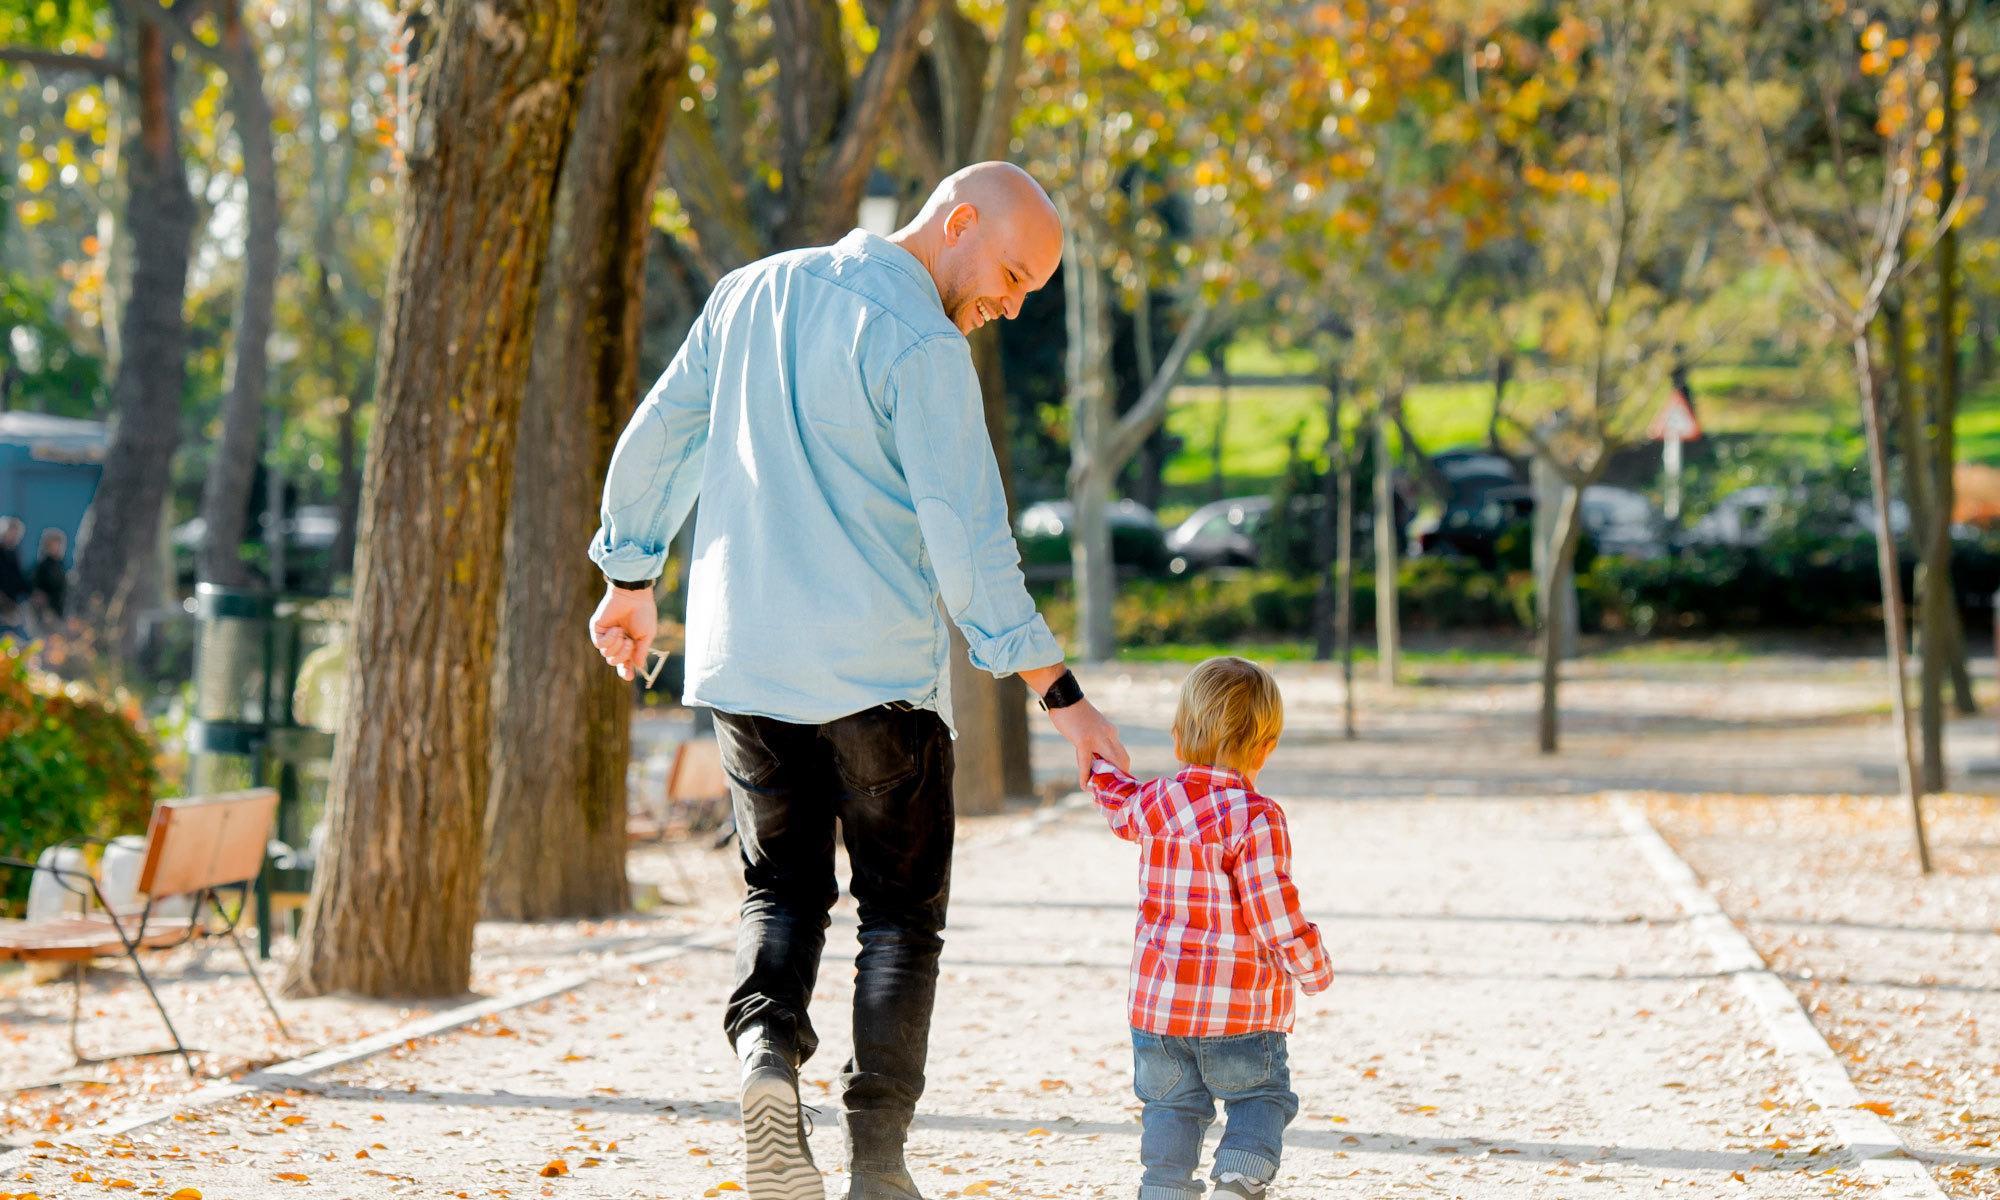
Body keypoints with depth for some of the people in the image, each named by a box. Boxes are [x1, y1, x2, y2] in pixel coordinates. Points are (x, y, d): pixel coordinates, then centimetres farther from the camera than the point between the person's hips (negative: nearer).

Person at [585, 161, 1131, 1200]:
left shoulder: (753, 293, 8)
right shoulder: (920, 345, -13)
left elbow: (652, 444, 14)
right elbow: (968, 541, -18)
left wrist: (631, 579, 27)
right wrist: (1058, 694, -15)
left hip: (741, 660, 5)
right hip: (875, 673, -5)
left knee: (781, 891, 15)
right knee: (902, 909, 7)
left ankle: (767, 1054, -13)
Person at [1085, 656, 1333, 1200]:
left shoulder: (1153, 804, 2)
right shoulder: (1257, 819, -16)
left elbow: (1116, 799, 27)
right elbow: (1274, 912, -17)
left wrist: (1096, 755, 46)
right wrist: (1313, 968, -1)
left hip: (1159, 1001, 4)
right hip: (1241, 1011, -4)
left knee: (1170, 1102, 16)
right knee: (1261, 1095, 10)